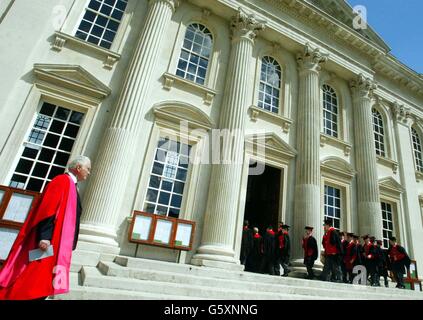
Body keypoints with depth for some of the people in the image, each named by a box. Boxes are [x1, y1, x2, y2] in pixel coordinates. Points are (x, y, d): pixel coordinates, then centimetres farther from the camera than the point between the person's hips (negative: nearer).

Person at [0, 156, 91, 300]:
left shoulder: (72, 186, 21)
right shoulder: (63, 180, -6)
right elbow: (48, 208, -19)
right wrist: (44, 236, -27)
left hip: (58, 244, 9)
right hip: (49, 242, -9)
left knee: (42, 283, 8)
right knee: (33, 281, -8)